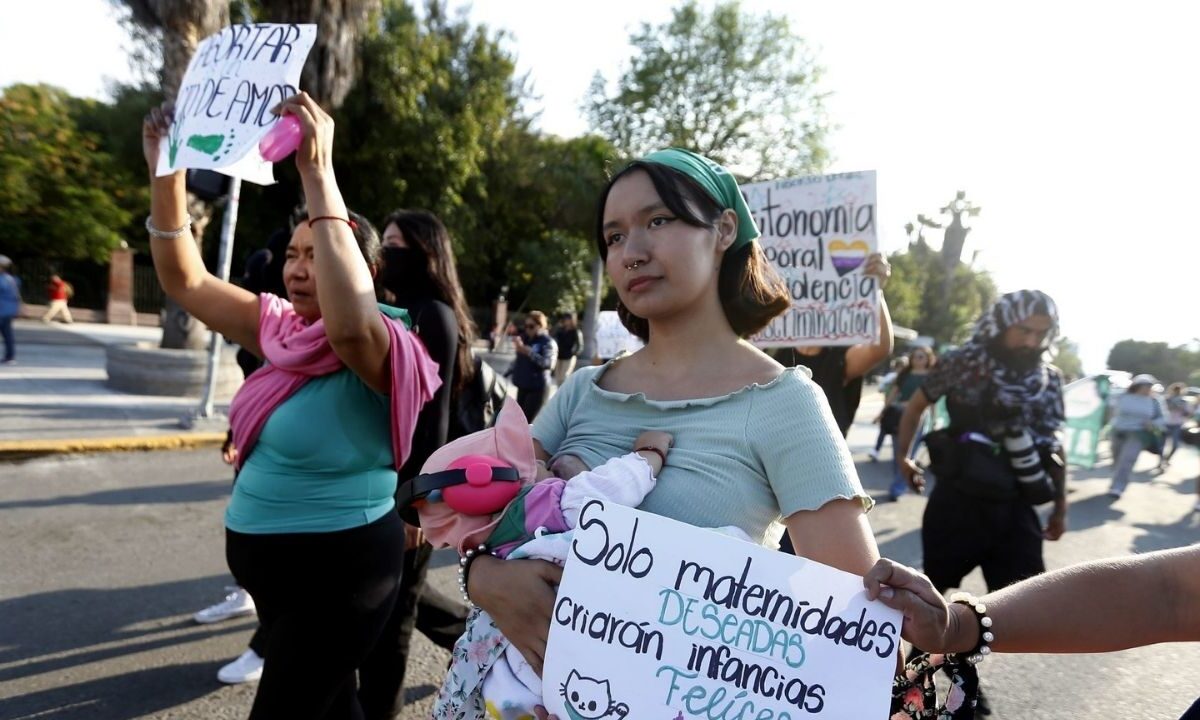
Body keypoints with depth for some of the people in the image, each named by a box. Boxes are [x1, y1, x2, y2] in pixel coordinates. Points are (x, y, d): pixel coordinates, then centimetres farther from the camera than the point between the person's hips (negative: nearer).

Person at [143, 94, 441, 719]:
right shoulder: (279, 327, 4)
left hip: (338, 571, -8)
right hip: (269, 561, 8)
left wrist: (317, 173, -41)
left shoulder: (380, 348, -19)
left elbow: (349, 324, -42)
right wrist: (166, 176, -8)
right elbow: (185, 281, 5)